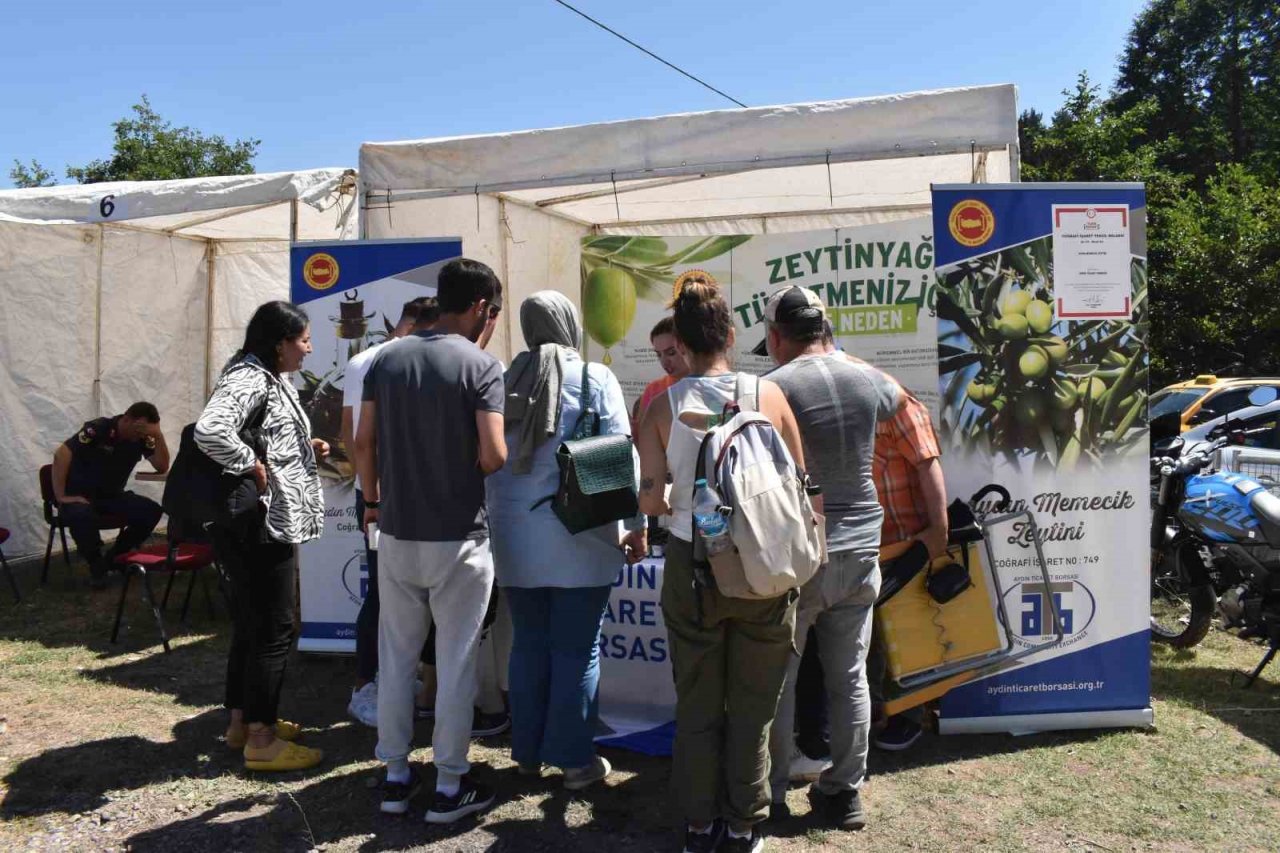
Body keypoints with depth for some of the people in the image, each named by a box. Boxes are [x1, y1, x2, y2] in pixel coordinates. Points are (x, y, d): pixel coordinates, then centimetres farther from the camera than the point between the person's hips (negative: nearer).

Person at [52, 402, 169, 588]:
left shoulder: (143, 438, -5)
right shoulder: (98, 428, -20)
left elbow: (162, 467, -13)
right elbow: (61, 454, -26)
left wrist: (159, 435, -25)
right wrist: (61, 496, -29)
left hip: (111, 495, 5)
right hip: (79, 494, -5)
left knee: (152, 511, -18)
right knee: (81, 515, -39)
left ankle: (114, 557, 2)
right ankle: (96, 564, -11)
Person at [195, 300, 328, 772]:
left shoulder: (271, 379, 15)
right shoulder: (248, 379, -18)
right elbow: (209, 431, -34)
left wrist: (307, 447, 8)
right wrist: (253, 467, -23)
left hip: (266, 524, 11)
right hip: (259, 525, -11)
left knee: (251, 625, 18)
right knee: (273, 631, -2)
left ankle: (243, 720, 31)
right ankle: (260, 740, 9)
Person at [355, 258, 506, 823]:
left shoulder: (385, 359, 4)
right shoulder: (481, 365, -11)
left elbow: (364, 443, 6)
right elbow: (492, 457, -18)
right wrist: (499, 456, 5)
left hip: (397, 533, 5)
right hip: (458, 537, -5)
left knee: (396, 658, 15)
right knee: (455, 662, 6)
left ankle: (395, 775, 27)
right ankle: (450, 786, 16)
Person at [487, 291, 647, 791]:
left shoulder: (507, 381, 6)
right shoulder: (595, 378, -4)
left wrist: (499, 519, 16)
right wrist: (636, 524, -3)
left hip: (516, 535, 4)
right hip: (579, 536, -4)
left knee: (528, 644, 14)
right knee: (577, 649, 5)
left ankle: (527, 752, 25)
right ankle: (574, 759, 14)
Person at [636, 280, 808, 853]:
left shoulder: (664, 406, -7)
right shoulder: (769, 394, -6)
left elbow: (650, 501, -10)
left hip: (692, 566, 0)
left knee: (697, 702, 15)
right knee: (753, 703, 14)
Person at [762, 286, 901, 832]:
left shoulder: (772, 388, -15)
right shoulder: (868, 379, 2)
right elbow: (897, 406, 25)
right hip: (860, 549, 5)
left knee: (777, 676, 9)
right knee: (849, 677, 14)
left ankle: (771, 793, 21)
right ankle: (845, 792, 25)